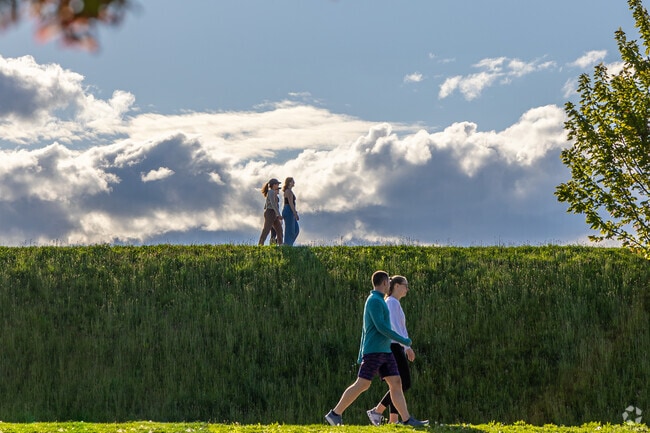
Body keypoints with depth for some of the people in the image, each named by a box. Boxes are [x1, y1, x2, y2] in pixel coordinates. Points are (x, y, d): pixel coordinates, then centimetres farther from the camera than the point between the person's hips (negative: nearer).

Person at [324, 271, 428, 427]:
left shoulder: (377, 301, 20)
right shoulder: (374, 300, -12)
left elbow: (366, 329, 23)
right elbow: (381, 327, -21)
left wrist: (361, 353, 24)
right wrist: (403, 340, -14)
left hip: (385, 351, 9)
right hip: (374, 351, -9)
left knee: (396, 383, 0)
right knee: (362, 385, -9)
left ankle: (407, 420, -4)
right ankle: (335, 414, -3)